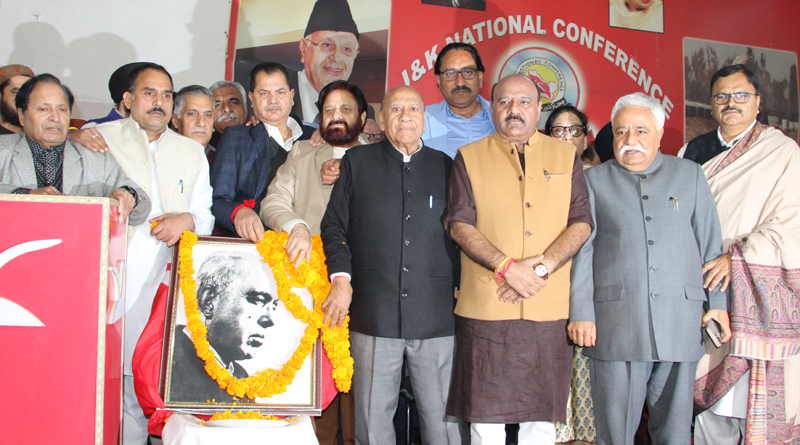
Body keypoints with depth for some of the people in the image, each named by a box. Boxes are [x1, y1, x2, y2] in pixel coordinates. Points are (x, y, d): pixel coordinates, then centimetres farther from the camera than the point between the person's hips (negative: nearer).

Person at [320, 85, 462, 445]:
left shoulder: (445, 167, 12)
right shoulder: (358, 161, 10)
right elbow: (334, 226, 10)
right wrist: (340, 278, -3)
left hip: (436, 316, 1)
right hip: (373, 313, 0)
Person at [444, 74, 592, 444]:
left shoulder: (566, 157, 12)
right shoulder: (469, 158, 8)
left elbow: (581, 223, 4)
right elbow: (459, 224, -1)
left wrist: (541, 268, -11)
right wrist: (507, 267, -14)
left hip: (550, 309, 2)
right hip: (486, 307, -1)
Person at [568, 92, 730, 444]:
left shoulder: (689, 175, 16)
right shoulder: (594, 180, 11)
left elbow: (710, 244, 15)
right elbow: (581, 250, 5)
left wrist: (717, 301, 7)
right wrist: (580, 313, -3)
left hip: (680, 321, 2)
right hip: (615, 322, -1)